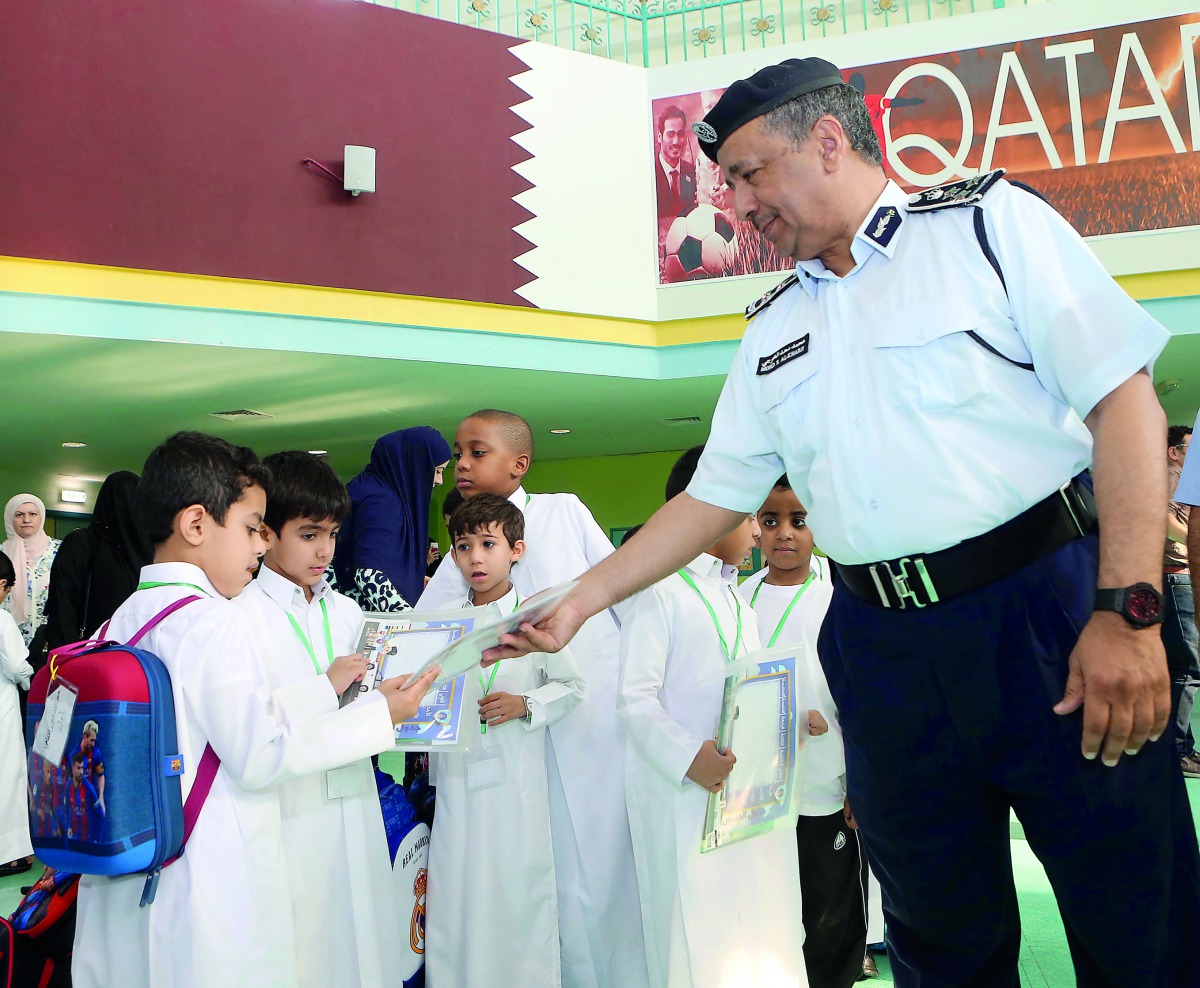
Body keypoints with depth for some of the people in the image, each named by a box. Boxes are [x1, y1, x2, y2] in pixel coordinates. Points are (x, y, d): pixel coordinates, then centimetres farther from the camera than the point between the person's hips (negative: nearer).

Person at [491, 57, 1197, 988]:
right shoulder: (773, 333, 16)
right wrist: (580, 600, 13)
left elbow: (1125, 399, -7)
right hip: (883, 647, 5)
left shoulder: (988, 221, 1)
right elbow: (712, 498, 19)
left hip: (1046, 609, -4)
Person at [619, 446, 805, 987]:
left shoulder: (737, 602, 19)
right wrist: (688, 757, -26)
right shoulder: (660, 594, -7)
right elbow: (635, 697, -14)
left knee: (758, 931, 10)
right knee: (695, 934, -3)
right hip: (682, 793, -8)